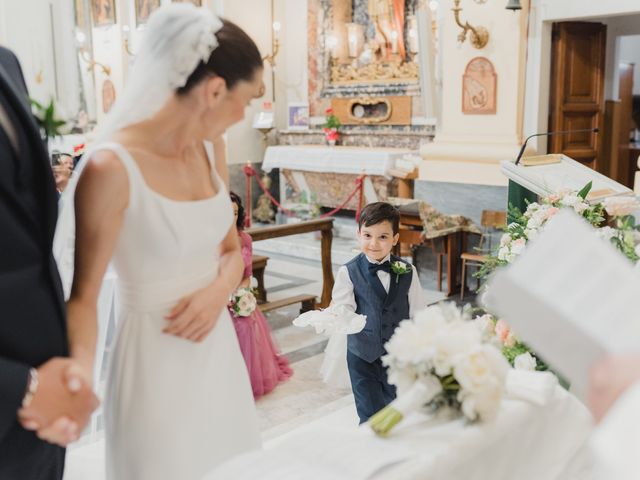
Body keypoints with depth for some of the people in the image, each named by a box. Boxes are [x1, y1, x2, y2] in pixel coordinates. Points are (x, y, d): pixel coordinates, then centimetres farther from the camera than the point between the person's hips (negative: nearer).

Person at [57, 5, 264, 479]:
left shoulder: (206, 150, 0)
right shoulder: (112, 168, -22)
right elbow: (83, 295, -17)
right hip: (156, 361, -7)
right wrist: (80, 381, -33)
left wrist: (220, 289, -11)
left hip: (217, 348, 7)